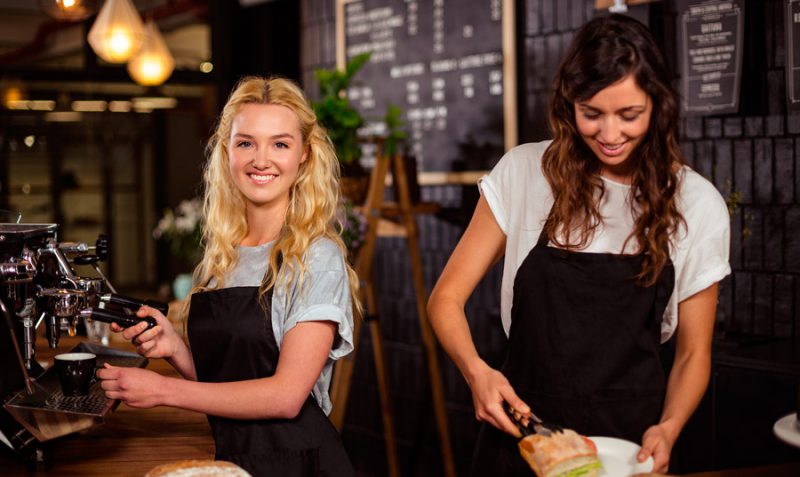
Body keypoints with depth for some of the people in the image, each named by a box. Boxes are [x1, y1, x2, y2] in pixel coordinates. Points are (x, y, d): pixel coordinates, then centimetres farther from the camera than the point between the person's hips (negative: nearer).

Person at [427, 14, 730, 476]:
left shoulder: (696, 204, -5)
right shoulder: (523, 173, -7)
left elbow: (693, 352, 2)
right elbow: (447, 298, -2)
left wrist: (667, 429, -16)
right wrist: (477, 371, -20)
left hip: (631, 439, 0)